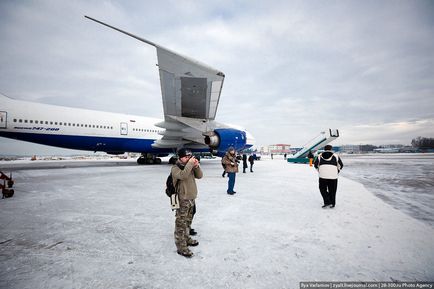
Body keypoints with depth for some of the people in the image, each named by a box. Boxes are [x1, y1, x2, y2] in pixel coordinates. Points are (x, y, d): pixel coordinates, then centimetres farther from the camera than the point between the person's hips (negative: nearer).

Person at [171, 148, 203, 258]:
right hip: (182, 200, -7)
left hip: (191, 199, 8)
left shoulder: (190, 167, 8)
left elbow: (200, 176, 4)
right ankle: (181, 247, 8)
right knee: (181, 223, -1)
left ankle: (186, 238, 38)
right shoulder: (175, 168, -13)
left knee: (188, 221, 21)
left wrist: (196, 166, -12)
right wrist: (190, 164, -28)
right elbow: (183, 175, -33)